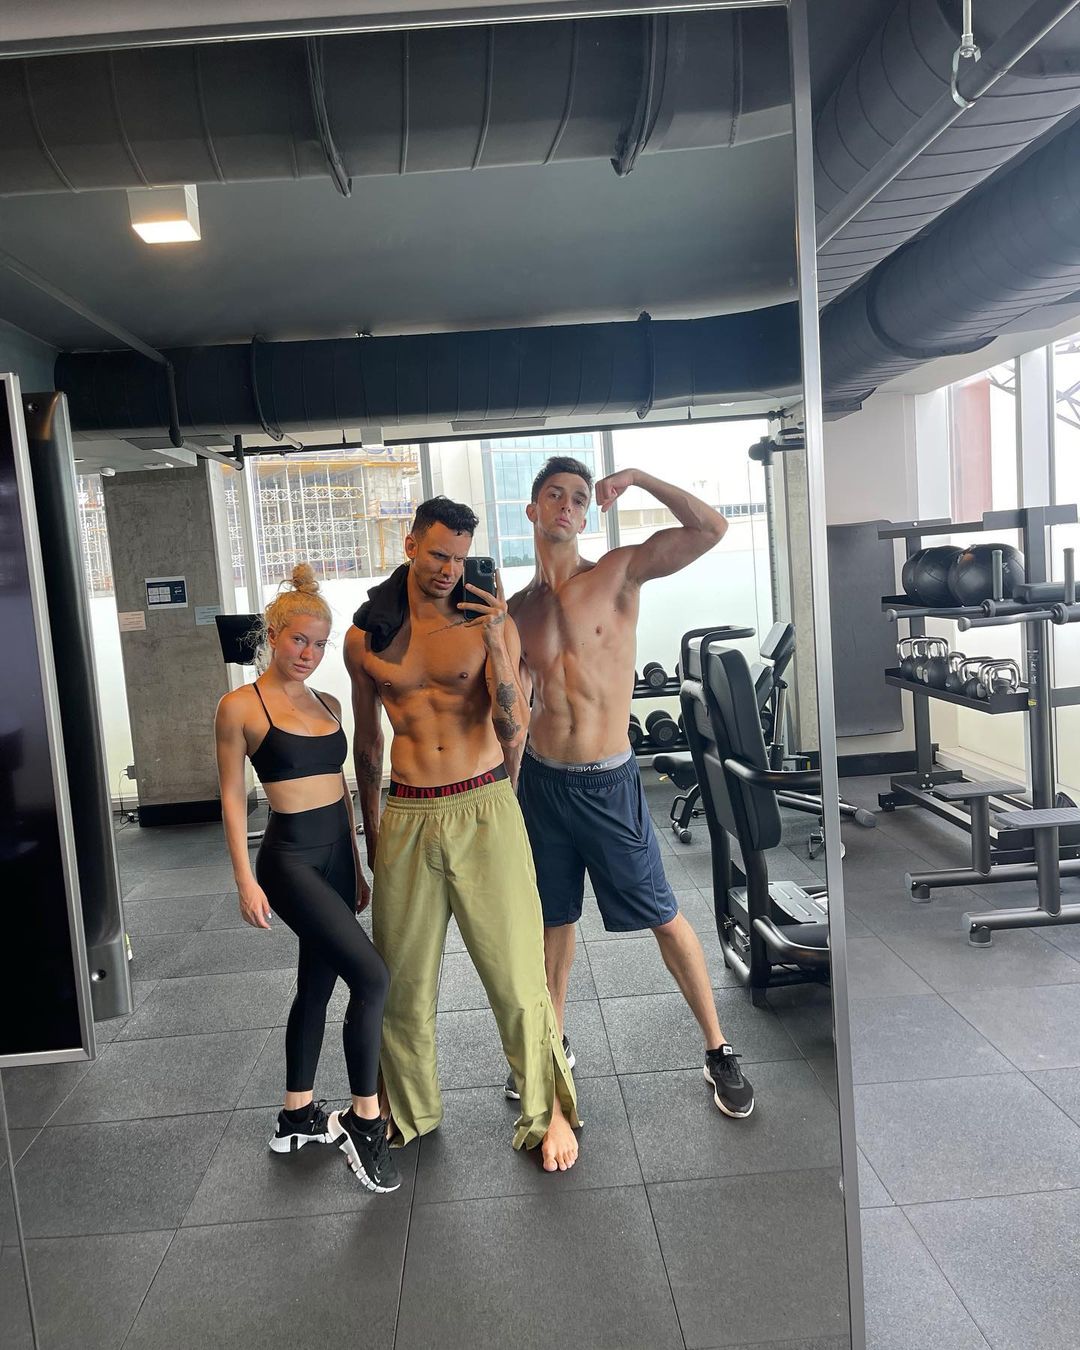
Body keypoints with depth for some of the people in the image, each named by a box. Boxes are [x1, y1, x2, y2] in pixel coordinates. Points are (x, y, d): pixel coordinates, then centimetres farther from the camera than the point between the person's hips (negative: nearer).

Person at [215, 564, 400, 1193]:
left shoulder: (328, 704, 10)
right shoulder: (241, 706, -7)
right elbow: (233, 795, -6)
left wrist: (358, 868, 17)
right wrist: (246, 880, -9)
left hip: (338, 852, 7)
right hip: (290, 856, -7)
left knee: (318, 984, 15)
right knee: (372, 976, -15)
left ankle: (299, 1117, 33)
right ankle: (365, 1121, 1)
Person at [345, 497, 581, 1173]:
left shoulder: (490, 621, -2)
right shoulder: (367, 635, 5)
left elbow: (513, 731, -8)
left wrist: (496, 644, -19)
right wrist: (370, 830, 20)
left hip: (484, 811, -2)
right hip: (407, 818, 2)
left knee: (517, 972, 2)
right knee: (404, 978, 13)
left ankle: (548, 1110, 24)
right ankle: (410, 1112, 36)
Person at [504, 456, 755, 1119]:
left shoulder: (620, 573, -5)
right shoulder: (518, 607, 6)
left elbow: (713, 527, -15)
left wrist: (637, 477, -14)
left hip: (609, 783, -3)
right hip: (542, 782, 4)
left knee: (664, 917, 5)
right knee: (554, 918, 18)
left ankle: (719, 1051, 23)